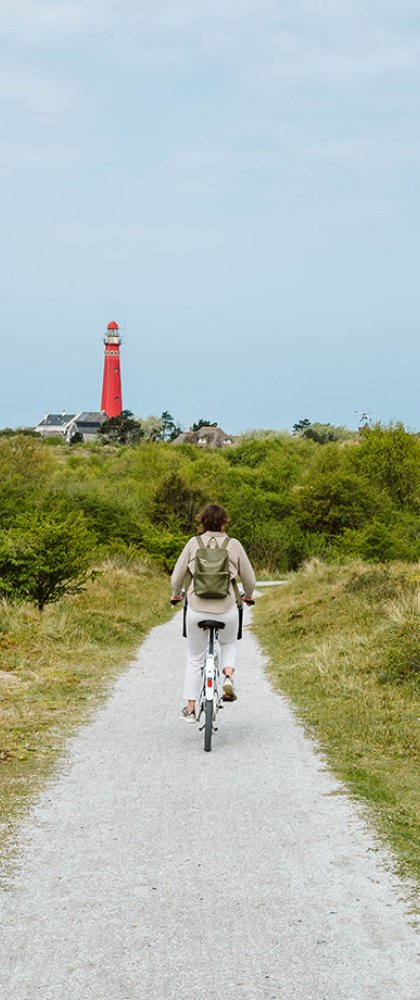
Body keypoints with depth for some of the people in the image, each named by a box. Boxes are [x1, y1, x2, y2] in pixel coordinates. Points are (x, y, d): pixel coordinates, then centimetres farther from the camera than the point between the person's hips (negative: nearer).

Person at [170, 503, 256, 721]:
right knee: (229, 645, 31)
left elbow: (177, 576, 4)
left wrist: (176, 594, 25)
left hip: (196, 608, 0)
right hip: (226, 610, 0)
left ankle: (190, 709, 20)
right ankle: (228, 677, 4)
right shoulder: (234, 545, 0)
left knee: (194, 658, 18)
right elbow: (249, 579, 7)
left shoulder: (194, 543, 0)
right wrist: (248, 596, 29)